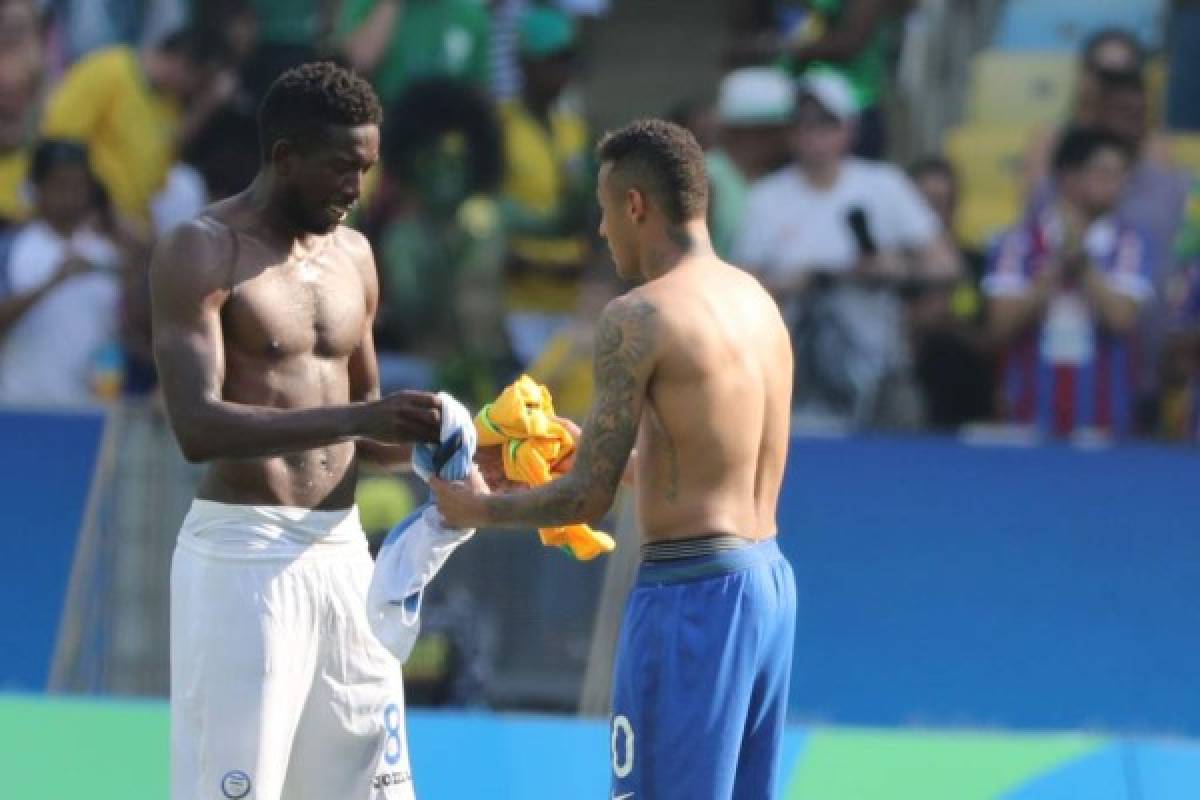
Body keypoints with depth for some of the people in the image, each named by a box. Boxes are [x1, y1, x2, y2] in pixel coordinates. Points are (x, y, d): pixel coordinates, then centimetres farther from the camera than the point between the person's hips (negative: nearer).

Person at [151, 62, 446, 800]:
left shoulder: (352, 256, 13)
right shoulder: (203, 253, -9)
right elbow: (198, 427, -21)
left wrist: (427, 442, 1)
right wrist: (359, 417, -29)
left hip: (342, 549, 7)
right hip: (243, 553, -7)